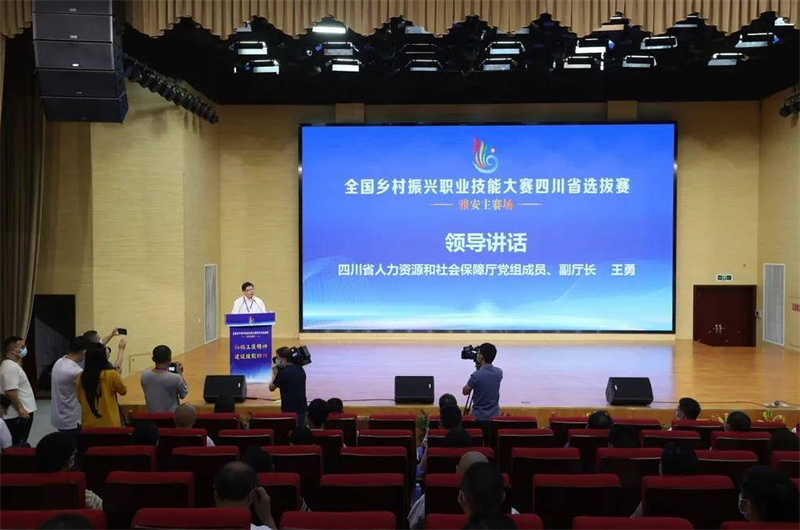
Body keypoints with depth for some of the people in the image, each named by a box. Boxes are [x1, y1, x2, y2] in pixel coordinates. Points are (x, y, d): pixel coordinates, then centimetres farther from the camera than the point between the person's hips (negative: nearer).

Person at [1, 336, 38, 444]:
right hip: (18, 415, -10)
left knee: (20, 445, 16)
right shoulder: (10, 367, -19)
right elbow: (11, 392, -26)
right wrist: (20, 409, -23)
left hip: (23, 413, 10)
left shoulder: (13, 365, 14)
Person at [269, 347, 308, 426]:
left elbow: (271, 388, -2)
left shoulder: (282, 373, -16)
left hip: (289, 410, -7)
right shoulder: (300, 369, 5)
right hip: (302, 408, 7)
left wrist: (275, 374, 8)